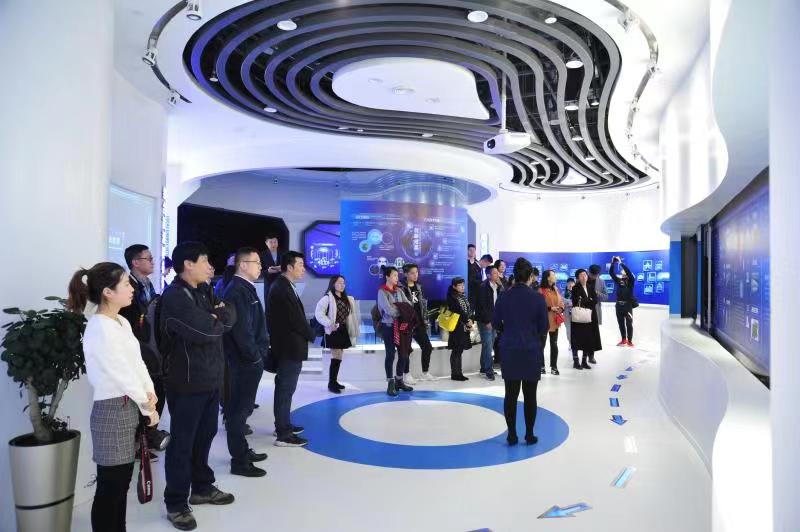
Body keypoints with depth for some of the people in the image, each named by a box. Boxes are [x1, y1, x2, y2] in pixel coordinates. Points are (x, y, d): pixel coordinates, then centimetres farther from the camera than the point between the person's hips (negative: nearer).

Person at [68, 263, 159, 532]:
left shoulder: (122, 322, 8)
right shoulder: (99, 329, -19)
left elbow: (137, 362, 9)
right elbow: (122, 373, -18)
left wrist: (149, 393, -5)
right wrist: (148, 407, -8)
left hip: (131, 406, 8)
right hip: (113, 410, -8)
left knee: (122, 482, 17)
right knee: (110, 485, 4)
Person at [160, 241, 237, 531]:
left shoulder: (204, 291, 12)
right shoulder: (175, 296, -18)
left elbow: (230, 315, 7)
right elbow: (204, 331, -26)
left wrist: (216, 317, -13)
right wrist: (218, 322, -6)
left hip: (211, 377, 9)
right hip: (187, 382, -8)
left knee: (205, 435, 19)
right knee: (182, 442, 3)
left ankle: (202, 487, 36)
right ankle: (176, 504, 16)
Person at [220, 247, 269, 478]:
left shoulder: (246, 288, 13)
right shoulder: (237, 291, -19)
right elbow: (240, 329, -23)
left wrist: (259, 351, 14)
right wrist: (254, 355, -16)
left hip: (248, 359, 10)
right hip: (243, 361, -10)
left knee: (242, 407, 19)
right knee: (239, 408, -1)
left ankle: (242, 451, 32)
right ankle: (239, 461, 9)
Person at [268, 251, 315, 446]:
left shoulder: (282, 286, 12)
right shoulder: (283, 289, -20)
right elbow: (297, 319, -20)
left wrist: (307, 334, 10)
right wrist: (312, 335, -5)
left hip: (286, 346, 11)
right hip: (289, 348, -11)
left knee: (284, 388, 18)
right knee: (286, 389, -4)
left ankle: (283, 425, 30)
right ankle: (283, 434, 3)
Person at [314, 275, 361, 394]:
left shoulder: (347, 299, 12)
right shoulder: (327, 298, -9)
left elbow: (351, 314, 17)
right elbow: (319, 313, -17)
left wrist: (355, 328, 8)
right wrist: (329, 324, -24)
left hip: (343, 331, 7)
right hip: (333, 332, -7)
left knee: (339, 357, 12)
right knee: (336, 357, -8)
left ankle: (334, 381, 24)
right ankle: (331, 384, 2)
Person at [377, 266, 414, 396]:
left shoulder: (399, 291, 12)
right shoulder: (382, 291, -9)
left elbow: (409, 304, 6)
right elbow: (389, 310, -19)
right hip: (388, 326, -6)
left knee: (403, 354, 9)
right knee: (391, 355, -2)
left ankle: (399, 381, 23)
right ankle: (390, 384, 7)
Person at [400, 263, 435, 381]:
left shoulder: (418, 287, 12)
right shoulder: (401, 288, -10)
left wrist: (425, 321, 12)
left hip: (419, 323, 7)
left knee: (427, 347, 8)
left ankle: (425, 373, 21)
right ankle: (406, 375, 14)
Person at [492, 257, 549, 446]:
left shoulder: (504, 296, -4)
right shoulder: (538, 297, -9)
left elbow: (496, 323, 3)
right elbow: (544, 327, -4)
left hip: (509, 351, 2)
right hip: (531, 352, -1)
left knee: (511, 394, 7)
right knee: (530, 395, 8)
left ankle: (512, 435, 13)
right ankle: (529, 435, 16)